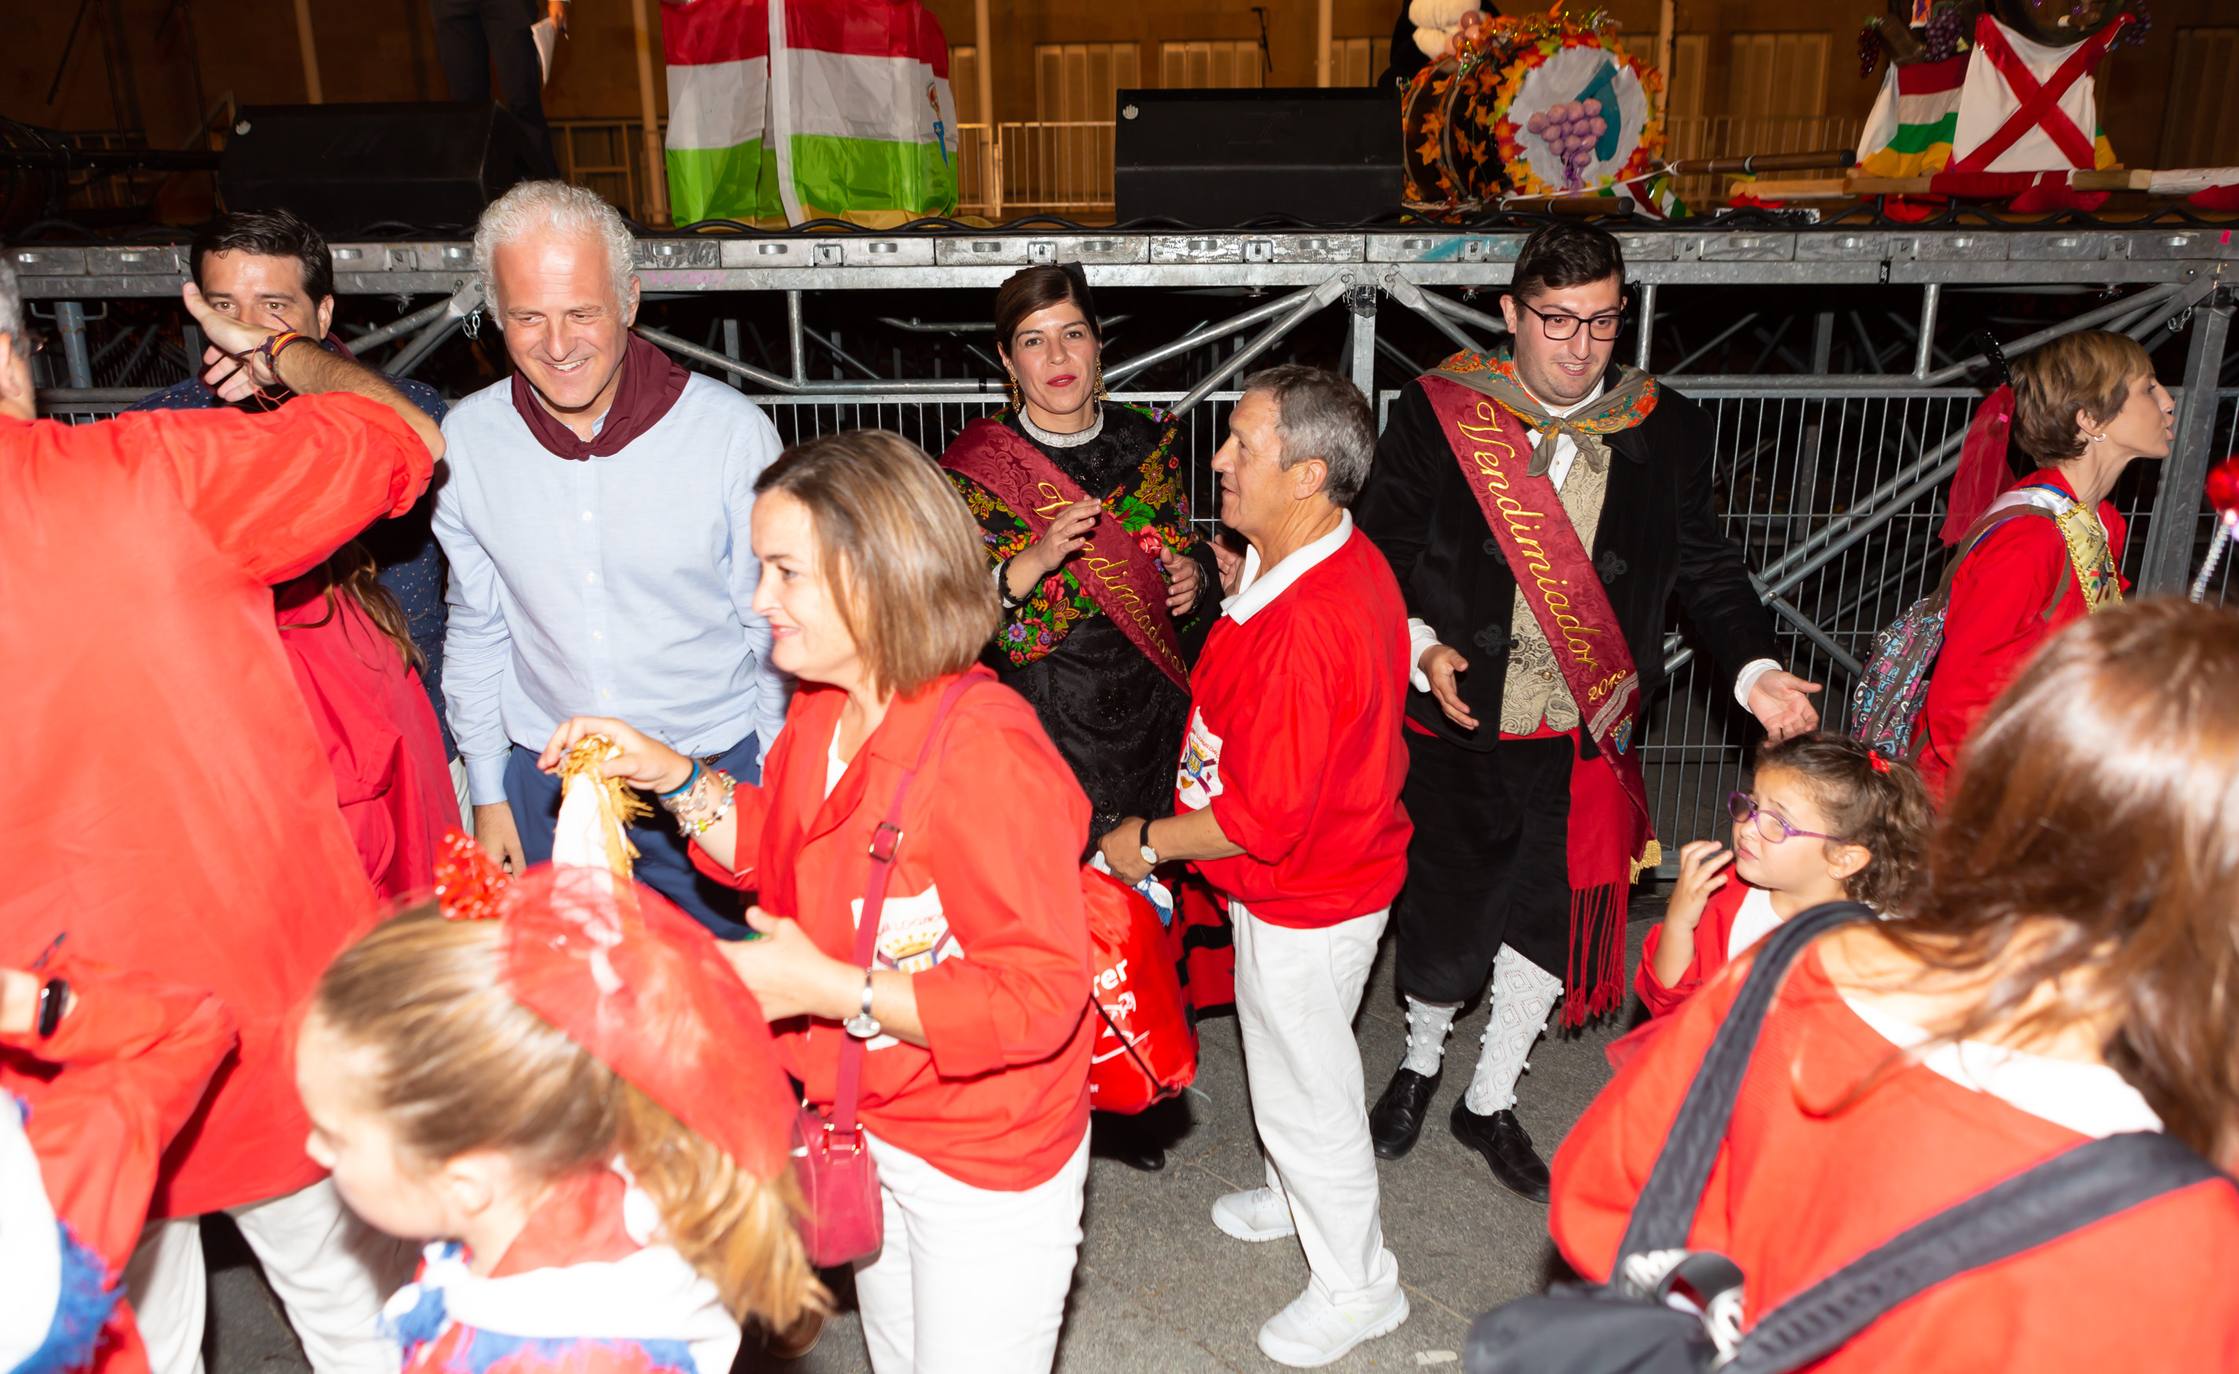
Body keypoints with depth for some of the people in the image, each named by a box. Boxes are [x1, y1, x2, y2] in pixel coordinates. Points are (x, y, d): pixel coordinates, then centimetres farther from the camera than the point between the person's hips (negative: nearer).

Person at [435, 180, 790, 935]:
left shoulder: (733, 432, -13)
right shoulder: (466, 439, -3)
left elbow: (774, 634, -5)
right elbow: (477, 631, 9)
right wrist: (489, 796, 11)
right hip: (544, 785, 3)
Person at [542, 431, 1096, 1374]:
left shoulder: (983, 749, -32)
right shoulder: (820, 709, -5)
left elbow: (1043, 994, -30)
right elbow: (781, 854, 12)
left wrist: (829, 990, -31)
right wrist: (669, 775, -3)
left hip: (984, 1163, -8)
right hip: (870, 1124, 8)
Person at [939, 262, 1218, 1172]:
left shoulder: (1145, 442, 6)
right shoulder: (979, 464, -5)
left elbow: (1186, 547, 19)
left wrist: (1194, 572, -3)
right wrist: (1038, 559, -26)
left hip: (1148, 717, 4)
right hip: (1044, 728, -3)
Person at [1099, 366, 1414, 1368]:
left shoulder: (1307, 621, -35)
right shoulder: (1340, 558, -4)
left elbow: (1267, 816, -31)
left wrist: (1148, 843, -17)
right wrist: (1230, 583, 2)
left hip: (1305, 902, -10)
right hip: (1315, 878, 10)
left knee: (1304, 1088, 11)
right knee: (1284, 1061, 30)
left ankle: (1355, 1286, 35)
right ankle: (1300, 1195, 55)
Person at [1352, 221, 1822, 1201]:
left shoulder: (1665, 429, 1)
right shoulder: (1436, 412, -7)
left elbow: (1705, 569, 4)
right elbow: (1378, 555, -5)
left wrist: (1754, 669, -12)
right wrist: (1421, 648, -21)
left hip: (1582, 741, 3)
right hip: (1455, 729, -2)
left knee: (1548, 928, 14)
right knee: (1439, 915, 13)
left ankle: (1489, 1104, 39)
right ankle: (1420, 1062, 45)